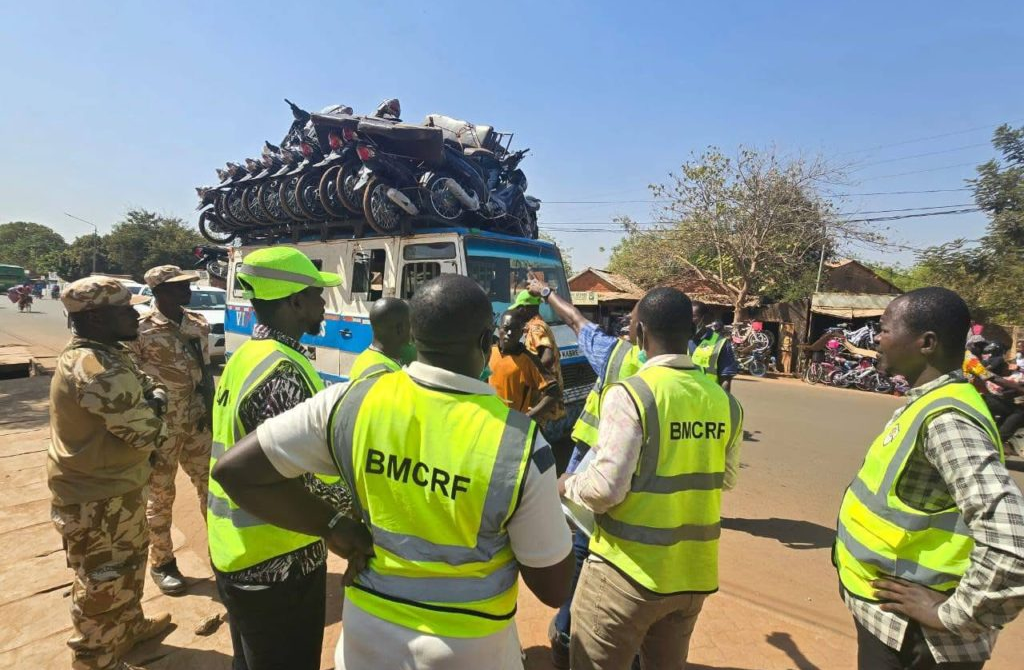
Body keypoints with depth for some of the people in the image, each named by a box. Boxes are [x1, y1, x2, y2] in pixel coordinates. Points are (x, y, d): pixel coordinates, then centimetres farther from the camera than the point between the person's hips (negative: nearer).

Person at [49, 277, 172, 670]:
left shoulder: (105, 355, 4)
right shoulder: (96, 369, -29)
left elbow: (143, 387, 15)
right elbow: (146, 433, -27)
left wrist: (149, 394, -7)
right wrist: (155, 403, -9)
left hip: (114, 488, 10)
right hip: (97, 500, -10)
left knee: (129, 562, 28)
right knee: (104, 585, 8)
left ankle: (130, 626, 48)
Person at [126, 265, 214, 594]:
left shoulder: (198, 324, 5)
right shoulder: (141, 329, -11)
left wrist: (210, 411, 6)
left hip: (197, 423, 5)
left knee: (212, 485, 12)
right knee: (160, 496, 9)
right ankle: (161, 563, 28)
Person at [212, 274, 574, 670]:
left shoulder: (352, 402, -17)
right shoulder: (521, 445, -26)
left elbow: (233, 471, -8)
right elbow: (553, 588, -15)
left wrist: (334, 528, -6)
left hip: (369, 637, 3)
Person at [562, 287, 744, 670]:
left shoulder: (630, 394, -20)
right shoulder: (725, 402, -1)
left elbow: (605, 488, -21)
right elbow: (726, 480, 12)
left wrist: (567, 485, -2)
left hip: (629, 572, -6)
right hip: (695, 572, 6)